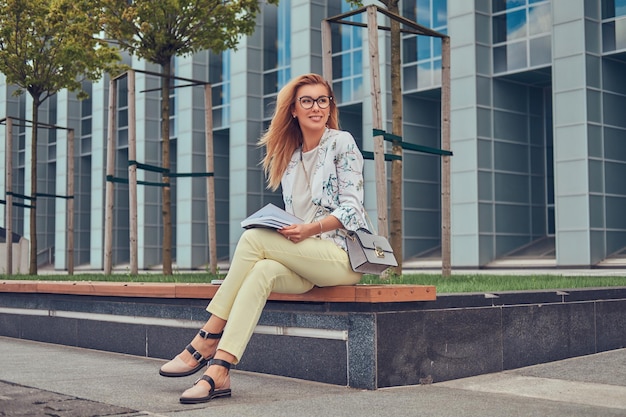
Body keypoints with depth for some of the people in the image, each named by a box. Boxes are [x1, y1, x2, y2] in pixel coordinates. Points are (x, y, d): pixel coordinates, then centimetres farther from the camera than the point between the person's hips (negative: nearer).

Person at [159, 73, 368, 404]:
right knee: (261, 271, -30)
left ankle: (207, 341, -24)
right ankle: (218, 373, -40)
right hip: (303, 261, 5)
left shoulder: (342, 143, 1)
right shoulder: (289, 156, 18)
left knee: (253, 238, -25)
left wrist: (311, 228, -23)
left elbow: (352, 209, -8)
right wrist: (287, 230, -3)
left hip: (343, 255, -5)